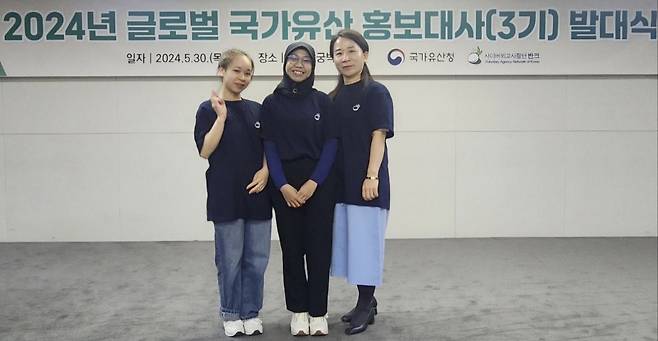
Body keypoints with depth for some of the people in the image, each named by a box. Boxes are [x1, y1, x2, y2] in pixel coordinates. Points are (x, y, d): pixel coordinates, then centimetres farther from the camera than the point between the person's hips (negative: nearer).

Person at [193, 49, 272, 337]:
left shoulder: (257, 110, 10)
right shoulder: (209, 109, -1)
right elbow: (205, 151, -10)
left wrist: (265, 171, -5)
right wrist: (221, 116, -16)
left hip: (257, 194, 4)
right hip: (226, 195, -4)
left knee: (257, 259, 7)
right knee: (230, 259, 4)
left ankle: (251, 313, 22)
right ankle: (231, 314, 20)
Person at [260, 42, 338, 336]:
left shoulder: (322, 101, 4)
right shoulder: (272, 103, 4)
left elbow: (331, 144, -1)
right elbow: (270, 147, 0)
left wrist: (313, 182, -11)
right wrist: (283, 185, -12)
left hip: (320, 184, 0)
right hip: (285, 185, 0)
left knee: (319, 247, 2)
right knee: (292, 248, 6)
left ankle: (318, 312, 13)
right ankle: (298, 310, 17)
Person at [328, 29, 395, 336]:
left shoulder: (376, 92, -6)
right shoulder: (334, 98, 12)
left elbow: (379, 136, -13)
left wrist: (372, 177, -20)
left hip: (366, 183, -7)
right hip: (341, 182, 7)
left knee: (365, 242, -1)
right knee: (350, 243, 13)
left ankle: (365, 306, 12)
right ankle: (366, 302, 27)